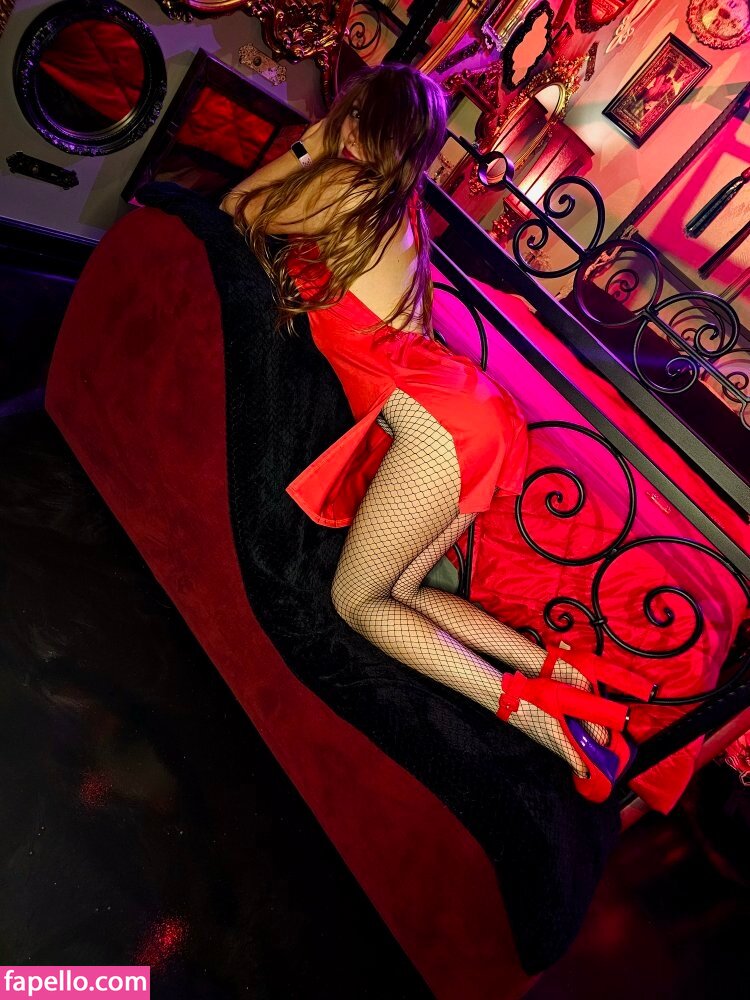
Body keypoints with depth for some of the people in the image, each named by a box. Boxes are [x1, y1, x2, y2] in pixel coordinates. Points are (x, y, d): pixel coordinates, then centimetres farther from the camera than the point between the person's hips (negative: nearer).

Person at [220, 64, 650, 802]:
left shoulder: (343, 184, 0)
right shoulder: (398, 206, 24)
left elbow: (236, 209, 16)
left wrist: (307, 148, 23)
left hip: (437, 422, -9)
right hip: (471, 415, 9)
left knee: (356, 601, 1)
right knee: (396, 594, 11)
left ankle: (522, 705, -7)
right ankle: (560, 673, 3)